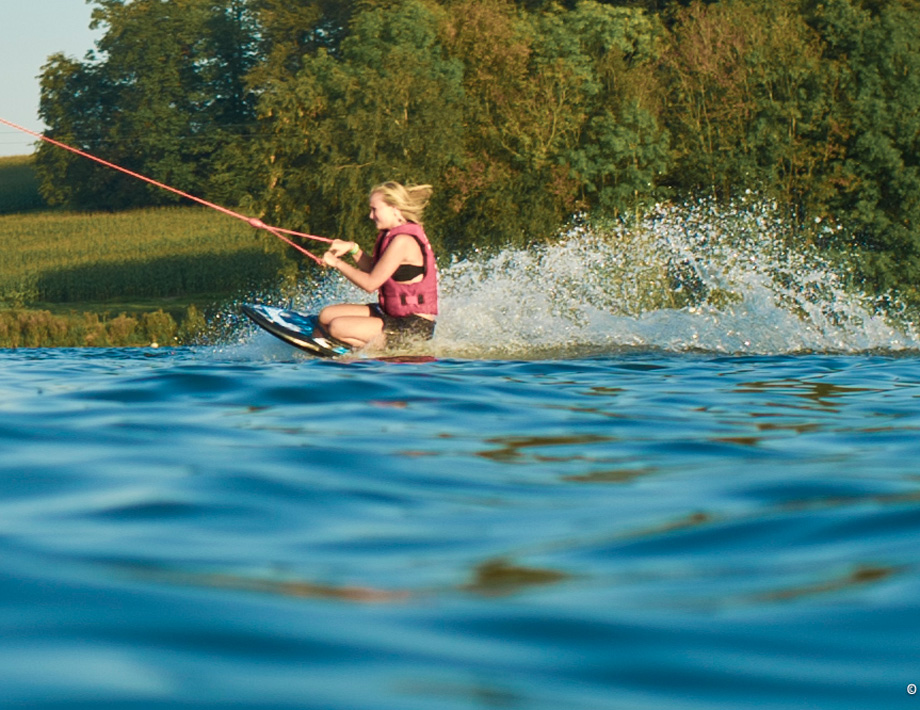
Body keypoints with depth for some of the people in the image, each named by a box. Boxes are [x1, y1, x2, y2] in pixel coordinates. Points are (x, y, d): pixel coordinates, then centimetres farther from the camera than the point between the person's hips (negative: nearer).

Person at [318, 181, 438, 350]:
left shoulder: (403, 241, -22)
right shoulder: (395, 235, 8)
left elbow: (370, 283, -19)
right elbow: (375, 271, 18)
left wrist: (338, 263, -8)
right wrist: (353, 249, 4)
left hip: (414, 328, -10)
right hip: (394, 315, 10)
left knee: (338, 327, -20)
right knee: (327, 315, 6)